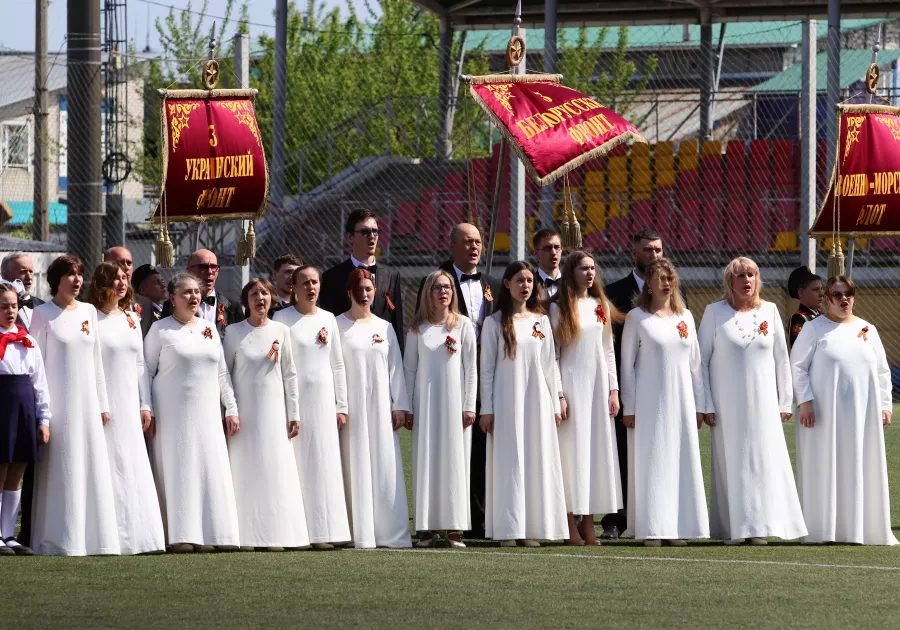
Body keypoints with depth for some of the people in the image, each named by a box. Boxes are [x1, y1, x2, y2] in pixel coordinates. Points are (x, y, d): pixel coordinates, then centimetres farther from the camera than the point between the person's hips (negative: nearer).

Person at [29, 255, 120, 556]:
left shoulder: (88, 312, 11)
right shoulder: (43, 314, -3)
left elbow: (96, 359, 15)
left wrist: (102, 404, 12)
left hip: (86, 400, 5)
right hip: (59, 402, -5)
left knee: (91, 468, 3)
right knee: (61, 471, -5)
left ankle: (93, 537, 7)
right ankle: (60, 540, -1)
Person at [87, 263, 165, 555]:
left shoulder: (131, 319, 14)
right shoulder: (92, 320, -5)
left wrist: (145, 405, 11)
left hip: (129, 406, 6)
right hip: (103, 406, -6)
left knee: (133, 469, 5)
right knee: (108, 469, -7)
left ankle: (136, 535, 8)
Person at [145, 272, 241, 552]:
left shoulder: (208, 328, 12)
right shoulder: (160, 329, -1)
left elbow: (222, 372, 15)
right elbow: (147, 371, 0)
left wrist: (231, 409, 10)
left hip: (207, 413, 4)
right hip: (173, 412, -4)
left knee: (210, 469, -1)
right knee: (178, 469, -6)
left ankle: (206, 533, 2)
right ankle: (181, 535, -6)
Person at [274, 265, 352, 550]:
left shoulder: (328, 319, 11)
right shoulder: (282, 318, -2)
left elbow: (337, 365, 14)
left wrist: (341, 406, 9)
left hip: (323, 397, 4)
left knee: (324, 463, 2)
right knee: (295, 464, -6)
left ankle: (322, 532, 4)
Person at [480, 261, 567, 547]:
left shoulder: (541, 322, 10)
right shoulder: (495, 323, 1)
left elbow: (549, 366, 12)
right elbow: (487, 368, 1)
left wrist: (555, 404, 8)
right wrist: (487, 409, -4)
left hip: (537, 401, 3)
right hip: (507, 402, -3)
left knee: (538, 462, 1)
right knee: (508, 463, -5)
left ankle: (532, 529, 4)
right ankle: (508, 530, -4)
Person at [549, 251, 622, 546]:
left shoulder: (601, 307, 12)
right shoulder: (559, 308, -1)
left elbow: (609, 351, 14)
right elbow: (552, 354, -4)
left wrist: (613, 390, 6)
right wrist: (558, 395, -11)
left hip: (598, 384, 4)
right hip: (571, 383, -4)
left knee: (597, 450, 2)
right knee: (572, 449, -5)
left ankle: (588, 525, 6)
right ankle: (571, 527, -3)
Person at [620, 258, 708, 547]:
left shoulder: (685, 317, 11)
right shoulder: (637, 317, -1)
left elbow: (694, 363, 14)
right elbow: (627, 364, -1)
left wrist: (698, 405, 10)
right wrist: (629, 407, -6)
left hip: (681, 400, 4)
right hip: (649, 402, -4)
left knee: (682, 461, 2)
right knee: (651, 461, -4)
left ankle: (678, 526, 7)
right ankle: (652, 528, -2)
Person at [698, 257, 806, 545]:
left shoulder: (769, 311, 6)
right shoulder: (715, 312, -1)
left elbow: (781, 359, 9)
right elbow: (701, 360, -1)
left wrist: (784, 402, 6)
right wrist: (705, 404, -6)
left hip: (762, 403, 2)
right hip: (727, 404, -2)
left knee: (763, 462, 0)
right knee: (730, 463, -2)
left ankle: (757, 527, 5)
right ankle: (731, 529, 2)